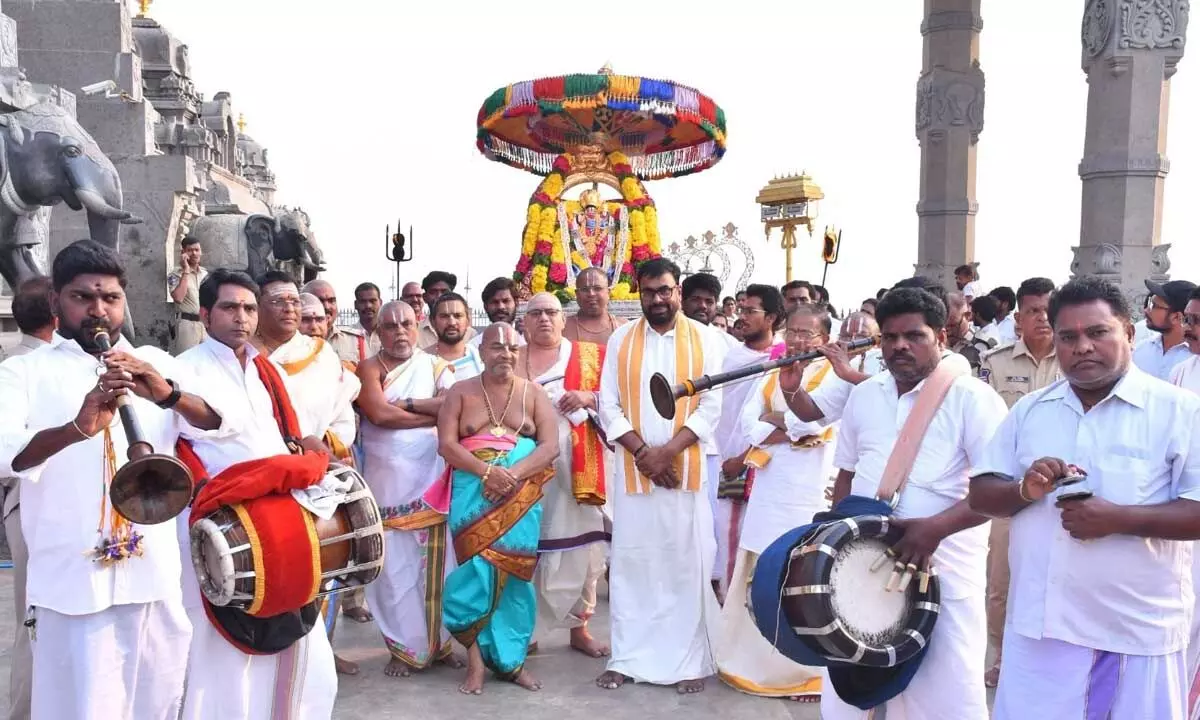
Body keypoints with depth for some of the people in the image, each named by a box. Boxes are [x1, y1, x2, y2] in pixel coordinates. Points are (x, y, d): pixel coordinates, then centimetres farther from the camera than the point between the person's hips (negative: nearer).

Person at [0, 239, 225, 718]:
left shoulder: (157, 364, 11)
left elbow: (221, 426, -2)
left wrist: (168, 394, -22)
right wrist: (76, 428, -32)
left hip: (156, 572, 3)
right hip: (71, 579, -2)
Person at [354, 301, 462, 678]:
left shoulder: (436, 365, 9)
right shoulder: (369, 368, 4)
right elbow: (379, 414, -13)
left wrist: (407, 404, -12)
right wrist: (436, 413, -9)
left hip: (432, 479, 1)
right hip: (387, 481, -1)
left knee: (436, 563, 5)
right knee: (394, 566, 2)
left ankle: (438, 641, 19)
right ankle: (406, 648, 15)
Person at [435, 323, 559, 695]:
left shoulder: (534, 394, 7)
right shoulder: (460, 393, 6)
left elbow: (550, 446, -2)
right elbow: (446, 445, -4)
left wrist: (512, 475, -17)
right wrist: (487, 472, -19)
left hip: (521, 498, 1)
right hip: (473, 496, -1)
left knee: (515, 574, 3)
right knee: (476, 571, -6)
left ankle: (512, 658, 17)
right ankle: (476, 661, 8)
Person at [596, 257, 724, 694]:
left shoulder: (705, 340, 1)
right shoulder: (620, 340, 5)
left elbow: (711, 406, -4)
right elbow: (608, 405, 1)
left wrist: (668, 451, -14)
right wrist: (642, 452, -11)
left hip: (687, 470, -1)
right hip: (633, 468, 1)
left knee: (687, 563, 3)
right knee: (630, 562, 5)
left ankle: (690, 660, 13)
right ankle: (627, 657, 15)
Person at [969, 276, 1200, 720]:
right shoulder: (1029, 411, 7)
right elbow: (981, 495, 9)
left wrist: (1119, 518, -22)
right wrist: (1025, 490, -11)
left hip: (1136, 633, -3)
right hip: (1037, 625, 4)